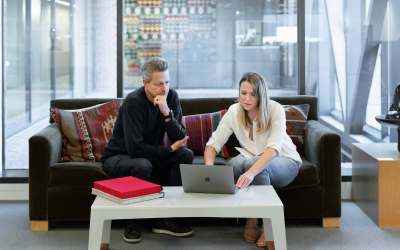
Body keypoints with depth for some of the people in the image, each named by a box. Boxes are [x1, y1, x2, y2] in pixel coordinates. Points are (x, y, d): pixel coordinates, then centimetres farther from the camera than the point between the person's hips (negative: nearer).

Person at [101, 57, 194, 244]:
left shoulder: (171, 97, -8)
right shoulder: (133, 102, -26)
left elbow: (181, 140, -15)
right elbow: (135, 148, -31)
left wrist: (167, 112, -30)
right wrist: (170, 149, -21)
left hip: (150, 155, 6)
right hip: (118, 157, -6)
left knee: (186, 155, -16)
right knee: (143, 165, -37)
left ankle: (164, 218, -12)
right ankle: (134, 222, -15)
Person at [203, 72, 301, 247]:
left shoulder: (275, 110, -23)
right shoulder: (234, 112, -13)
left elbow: (273, 148, -35)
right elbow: (213, 144, -13)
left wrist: (251, 172, -53)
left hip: (284, 162, -3)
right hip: (253, 159, 3)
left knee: (254, 164, -36)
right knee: (235, 163, -32)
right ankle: (250, 219, -15)